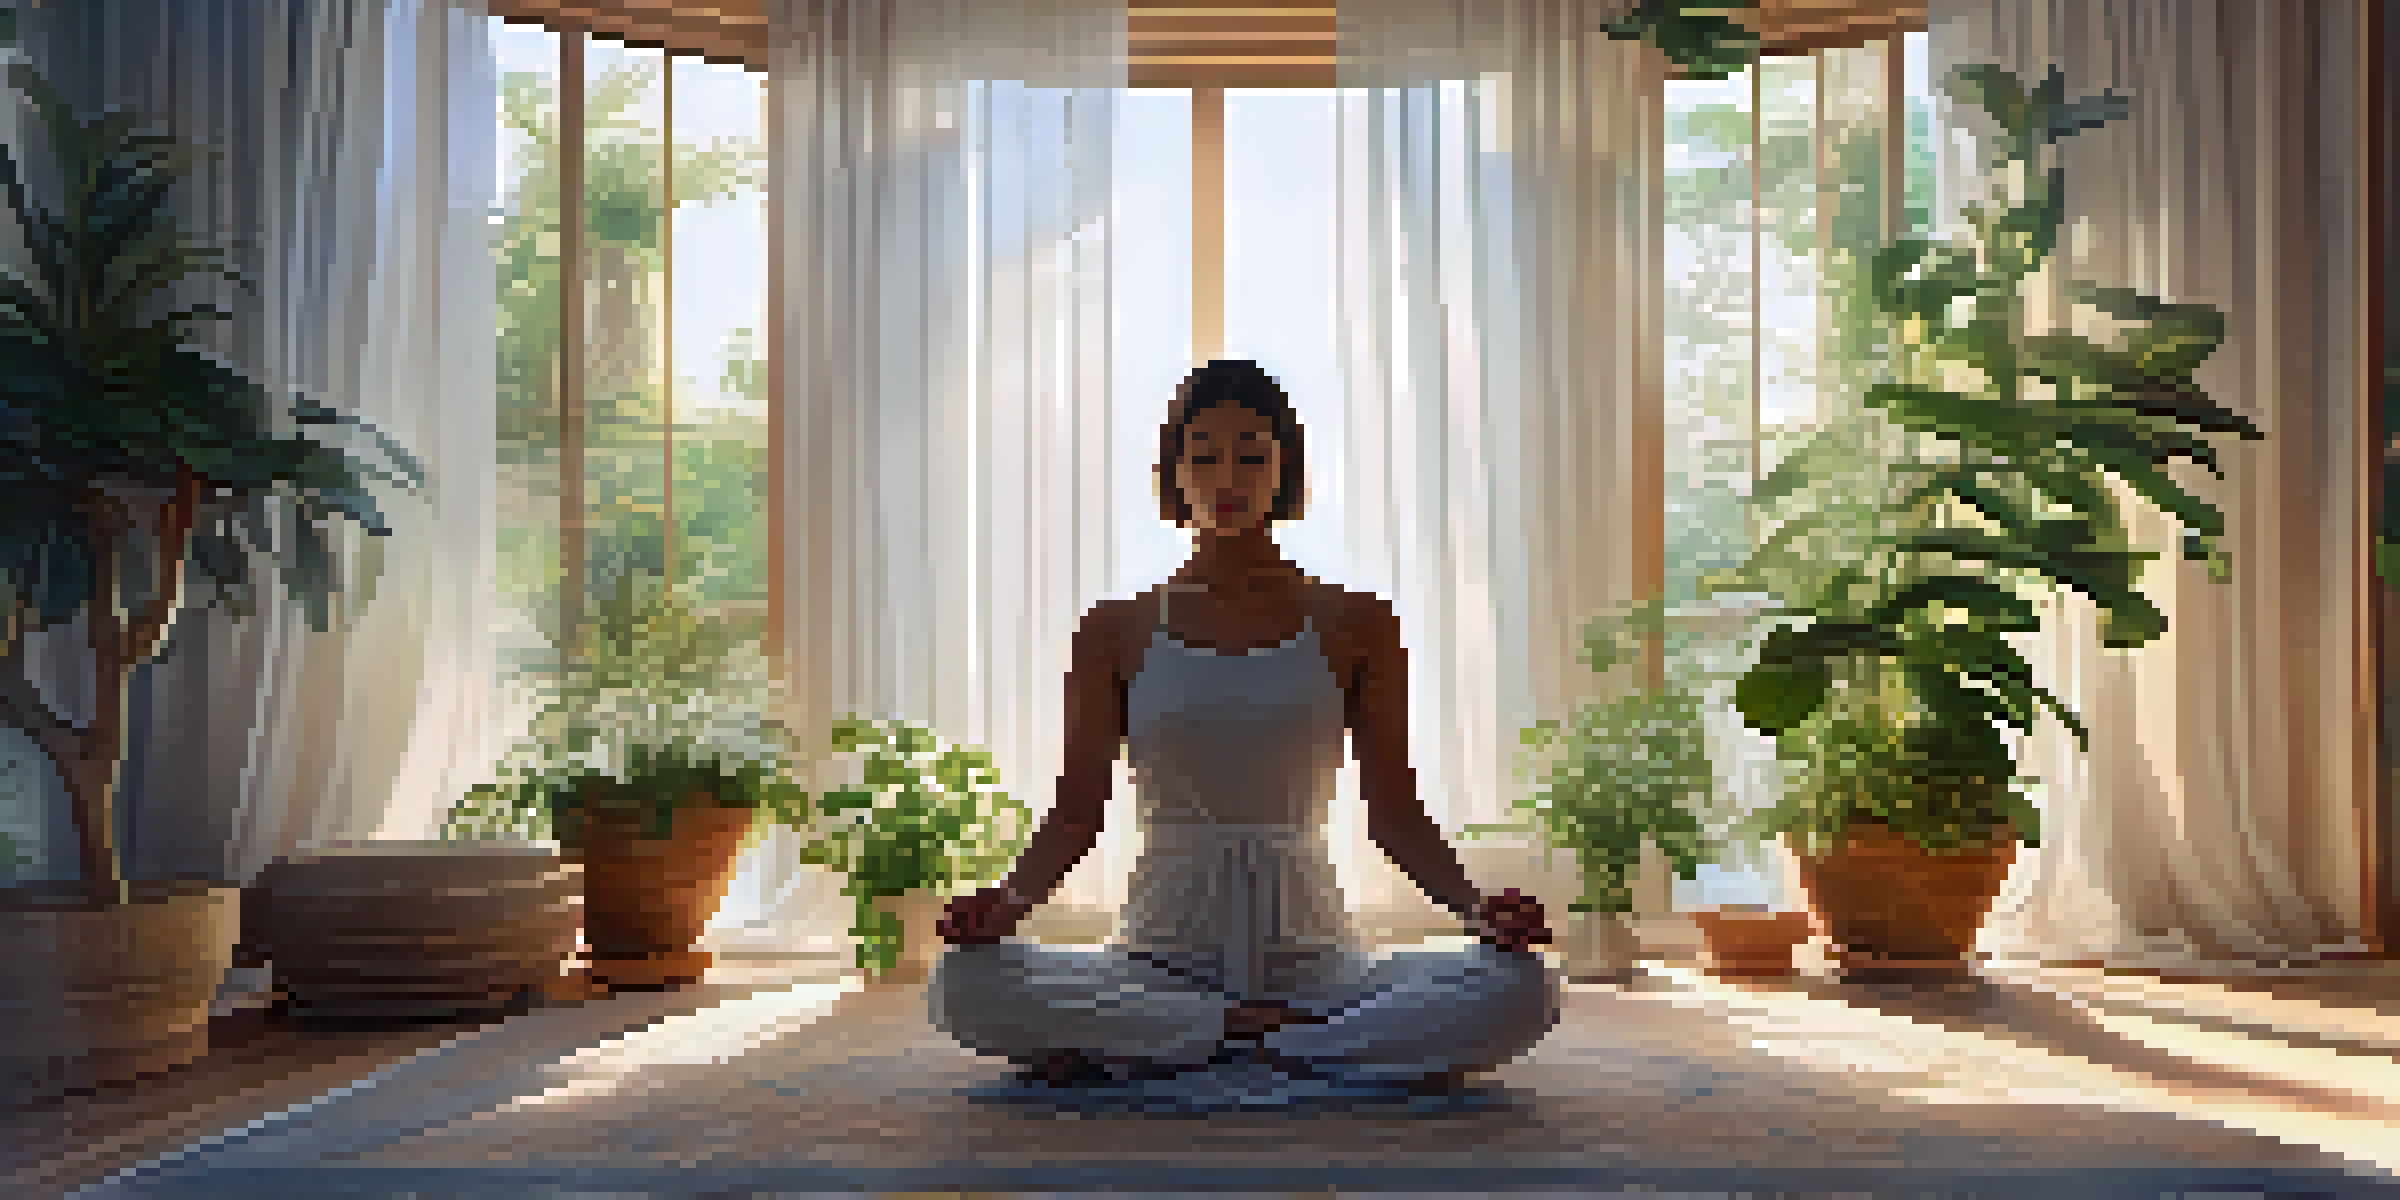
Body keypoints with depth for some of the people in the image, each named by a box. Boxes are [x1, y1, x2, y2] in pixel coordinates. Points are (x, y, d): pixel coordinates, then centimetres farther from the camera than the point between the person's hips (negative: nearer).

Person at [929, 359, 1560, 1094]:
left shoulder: (1355, 626, 6)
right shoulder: (1118, 632, 7)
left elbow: (1395, 813, 5)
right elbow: (1077, 813, 5)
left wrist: (1475, 907, -13)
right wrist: (1008, 900, -15)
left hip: (1309, 957, 0)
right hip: (1159, 961, 0)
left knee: (1519, 988, -29)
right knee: (965, 985, -29)